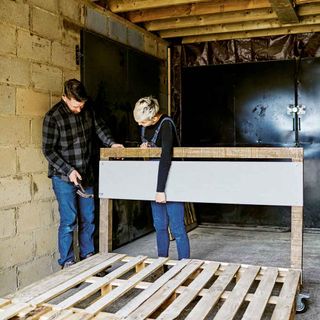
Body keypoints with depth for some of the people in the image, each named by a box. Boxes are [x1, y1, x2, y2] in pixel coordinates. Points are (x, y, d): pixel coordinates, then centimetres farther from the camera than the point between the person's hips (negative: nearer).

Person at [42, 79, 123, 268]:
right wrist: (69, 170, -18)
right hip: (64, 178, -5)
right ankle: (67, 263, 11)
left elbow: (99, 126, 16)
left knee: (88, 219, 12)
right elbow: (48, 150, -13)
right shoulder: (53, 117, -16)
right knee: (69, 221, -3)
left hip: (86, 175, 6)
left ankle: (88, 256, 28)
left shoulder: (88, 109, -1)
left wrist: (111, 143, 1)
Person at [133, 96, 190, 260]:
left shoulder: (165, 124, -24)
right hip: (155, 178, 7)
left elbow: (166, 157, -32)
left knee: (176, 227, -4)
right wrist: (144, 146, -5)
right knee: (159, 225, 12)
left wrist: (161, 190, -36)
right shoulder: (144, 124, 0)